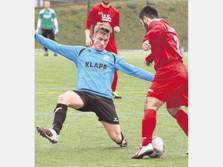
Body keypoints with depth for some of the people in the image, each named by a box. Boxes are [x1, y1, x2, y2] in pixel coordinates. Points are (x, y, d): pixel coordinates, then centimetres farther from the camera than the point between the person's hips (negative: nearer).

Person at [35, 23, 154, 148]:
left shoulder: (112, 58, 15)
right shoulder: (80, 52, 14)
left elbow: (133, 70, 12)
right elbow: (56, 47, 10)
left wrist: (154, 77, 5)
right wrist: (35, 36, 3)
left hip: (105, 99, 1)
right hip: (84, 95, -1)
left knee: (118, 138, -3)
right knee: (65, 97, -35)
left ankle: (121, 139, 36)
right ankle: (55, 132, -43)